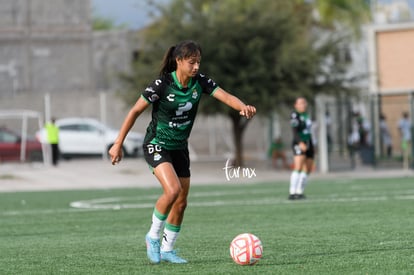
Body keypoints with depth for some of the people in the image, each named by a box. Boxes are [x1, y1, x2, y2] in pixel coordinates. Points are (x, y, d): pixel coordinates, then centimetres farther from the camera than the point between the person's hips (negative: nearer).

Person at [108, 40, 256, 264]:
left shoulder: (199, 82, -8)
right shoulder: (162, 84, -21)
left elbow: (225, 96, -21)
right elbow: (135, 111, -13)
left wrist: (243, 107, -44)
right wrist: (118, 144, -12)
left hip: (180, 147, 6)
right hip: (156, 144, -6)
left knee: (181, 202, 7)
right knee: (173, 189, -26)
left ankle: (167, 249, 24)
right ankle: (153, 236, -5)